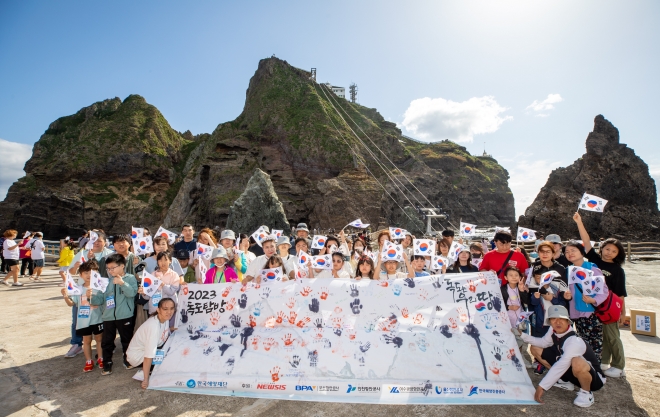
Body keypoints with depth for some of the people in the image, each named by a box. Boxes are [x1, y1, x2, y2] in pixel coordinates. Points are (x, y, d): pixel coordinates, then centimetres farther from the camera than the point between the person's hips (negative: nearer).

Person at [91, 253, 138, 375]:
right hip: (108, 316, 4)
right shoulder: (108, 281, 8)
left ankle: (128, 360, 30)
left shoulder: (130, 278, -5)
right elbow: (100, 299, 8)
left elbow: (132, 293, -19)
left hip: (125, 316, -4)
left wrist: (122, 283, -31)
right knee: (106, 342, 10)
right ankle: (107, 365, 23)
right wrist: (92, 297, -12)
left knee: (126, 340, 12)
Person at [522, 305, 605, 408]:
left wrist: (541, 387, -38)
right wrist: (522, 335, -7)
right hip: (569, 372, 7)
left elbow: (561, 366, -39)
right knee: (535, 349, 2)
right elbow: (543, 342, 6)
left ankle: (586, 392, -10)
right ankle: (565, 381, 14)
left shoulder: (574, 341, -33)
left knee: (577, 363, -42)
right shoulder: (553, 330, -12)